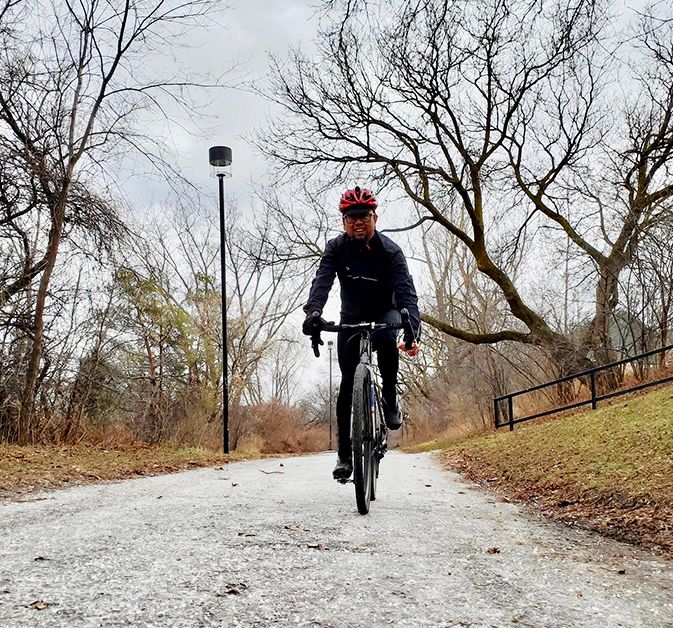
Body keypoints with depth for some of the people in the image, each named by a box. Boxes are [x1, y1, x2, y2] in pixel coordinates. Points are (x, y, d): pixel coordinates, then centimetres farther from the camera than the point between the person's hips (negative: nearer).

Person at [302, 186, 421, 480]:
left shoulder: (390, 251, -21)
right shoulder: (336, 248, -14)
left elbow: (406, 292, -31)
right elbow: (322, 281, -28)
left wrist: (413, 330, -49)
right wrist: (313, 313, -49)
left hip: (384, 314, -2)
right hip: (351, 319, 2)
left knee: (386, 339, -38)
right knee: (348, 382, -7)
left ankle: (390, 397, -12)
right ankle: (345, 454, 1)